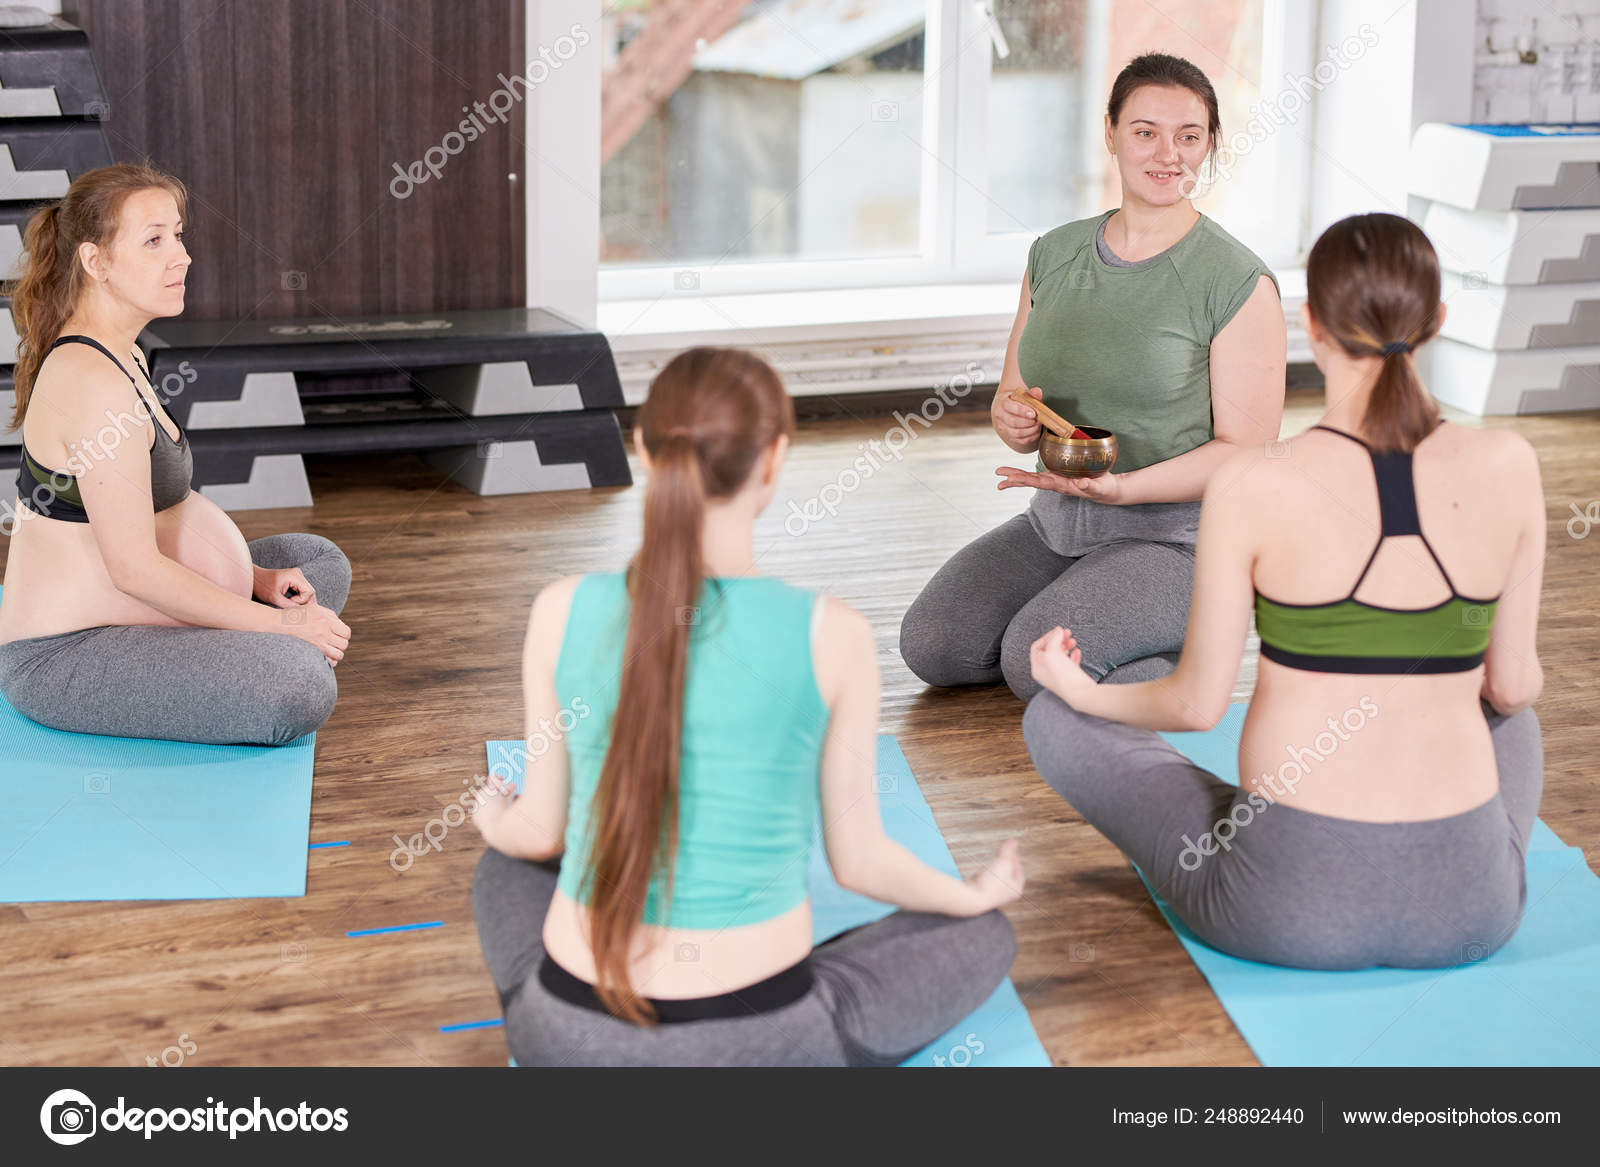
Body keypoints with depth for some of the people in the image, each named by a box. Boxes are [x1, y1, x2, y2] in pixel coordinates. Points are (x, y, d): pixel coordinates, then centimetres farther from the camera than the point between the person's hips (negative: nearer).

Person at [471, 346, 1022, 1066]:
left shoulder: (564, 611, -9)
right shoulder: (832, 636, -14)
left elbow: (542, 832, 4)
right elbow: (858, 860, -2)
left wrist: (494, 821, 30)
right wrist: (977, 893, 20)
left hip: (574, 1036, 3)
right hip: (753, 1046, -2)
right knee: (981, 934, 24)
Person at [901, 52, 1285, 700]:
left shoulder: (1240, 282, -12)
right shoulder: (1054, 254, 6)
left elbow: (1244, 449, -12)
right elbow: (1013, 397, 12)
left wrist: (1123, 487, -25)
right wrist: (1013, 420, -13)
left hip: (1178, 533, -6)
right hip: (1055, 524, 6)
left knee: (1036, 663, -26)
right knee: (930, 645, -13)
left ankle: (1187, 647, 1)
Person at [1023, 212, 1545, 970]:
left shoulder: (1253, 487, -14)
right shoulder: (1508, 467, -6)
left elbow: (1199, 703, -5)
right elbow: (1513, 685, 4)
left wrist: (1081, 691, 16)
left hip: (1289, 904, -4)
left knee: (1053, 719, 17)